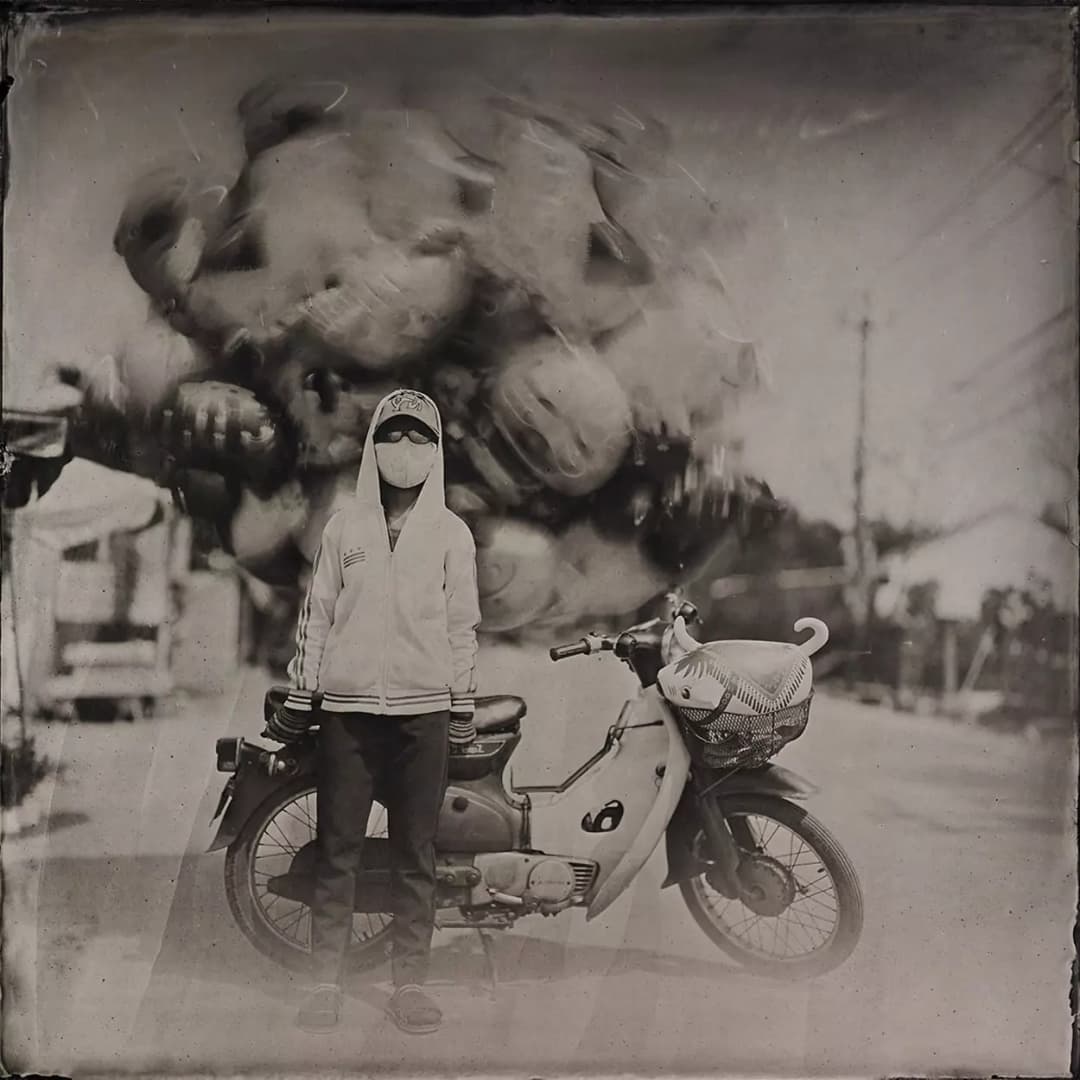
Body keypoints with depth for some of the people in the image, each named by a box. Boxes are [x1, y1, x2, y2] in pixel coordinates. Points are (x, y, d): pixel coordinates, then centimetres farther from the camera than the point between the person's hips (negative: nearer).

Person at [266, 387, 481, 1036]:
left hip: (423, 709, 0)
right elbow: (318, 614, 8)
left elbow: (463, 624, 7)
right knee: (338, 848, 4)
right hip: (347, 706, 1)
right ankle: (327, 980, 13)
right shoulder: (345, 527, 7)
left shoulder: (451, 532, 6)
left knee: (417, 852, 5)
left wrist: (463, 708, 3)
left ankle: (411, 980, 14)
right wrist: (298, 701, 6)